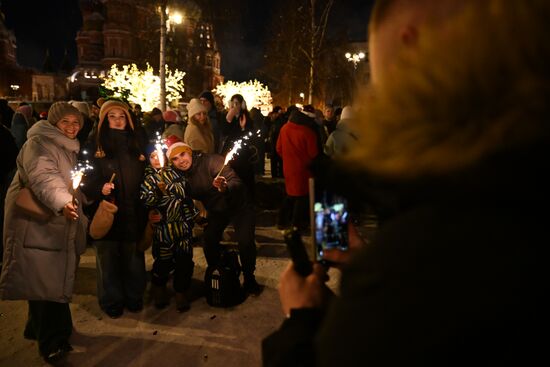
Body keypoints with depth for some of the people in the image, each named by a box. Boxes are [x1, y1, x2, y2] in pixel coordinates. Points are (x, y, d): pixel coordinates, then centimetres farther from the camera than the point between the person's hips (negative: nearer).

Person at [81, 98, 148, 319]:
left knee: (133, 256, 11)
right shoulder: (95, 145, -1)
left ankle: (134, 297, 30)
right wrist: (99, 188, -19)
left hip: (133, 211, 2)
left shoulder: (137, 141, 7)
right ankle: (111, 301, 26)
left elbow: (146, 173, 12)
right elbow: (87, 177, -3)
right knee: (108, 257, 8)